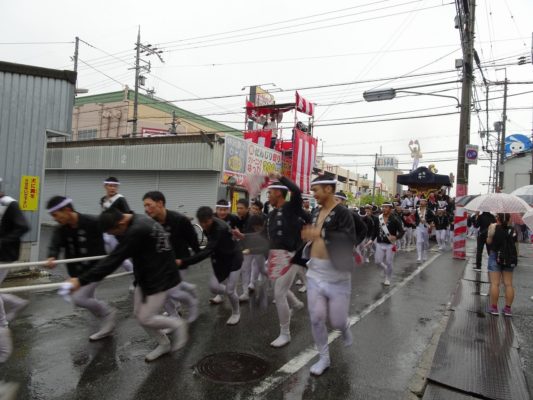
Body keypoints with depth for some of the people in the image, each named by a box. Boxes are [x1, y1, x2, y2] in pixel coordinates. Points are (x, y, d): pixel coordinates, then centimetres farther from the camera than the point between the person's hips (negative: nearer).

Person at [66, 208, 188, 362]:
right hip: (146, 275, 10)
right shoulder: (138, 222, 0)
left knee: (145, 319, -3)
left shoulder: (137, 231, -31)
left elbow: (114, 260, -31)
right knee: (138, 314, 13)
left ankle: (177, 324, 22)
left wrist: (81, 280, -27)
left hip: (161, 277, -10)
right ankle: (164, 344, 31)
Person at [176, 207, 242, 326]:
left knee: (230, 290, -2)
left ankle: (236, 313, 27)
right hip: (220, 259, 7)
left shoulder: (220, 229, -36)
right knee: (213, 287, 1)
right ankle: (231, 292, 33)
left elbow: (207, 251, -44)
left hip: (233, 259, -7)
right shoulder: (208, 226, -12)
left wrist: (183, 262, -47)